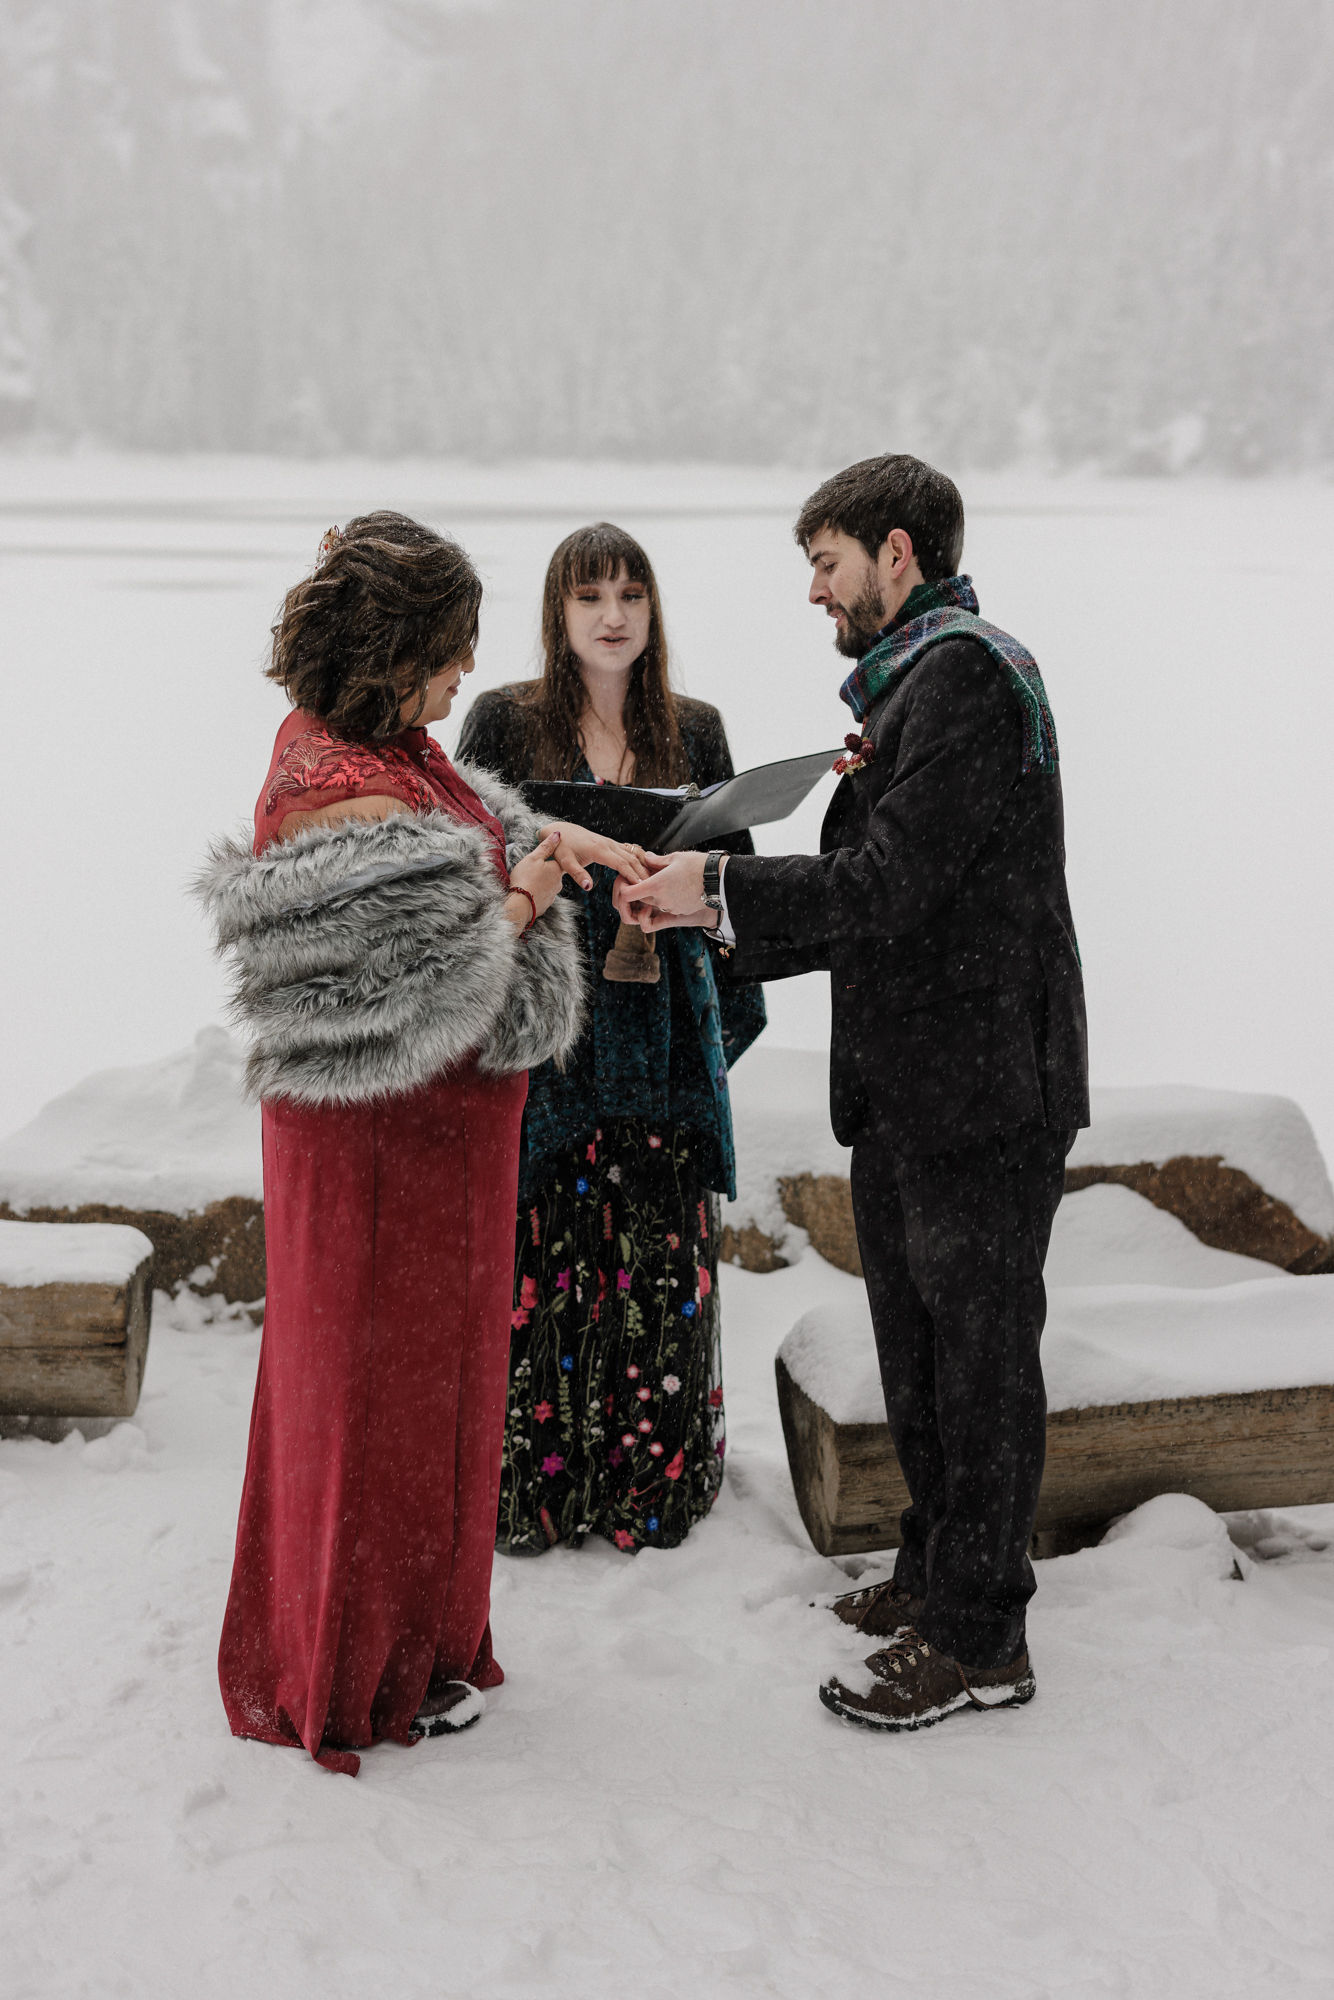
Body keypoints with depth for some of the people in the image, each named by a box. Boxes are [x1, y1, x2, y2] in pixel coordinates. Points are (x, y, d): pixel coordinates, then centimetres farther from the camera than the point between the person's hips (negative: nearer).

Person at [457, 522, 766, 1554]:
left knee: (664, 1259, 3)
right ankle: (532, 1484, 14)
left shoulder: (695, 730, 10)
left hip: (661, 1031, 2)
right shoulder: (504, 721, 2)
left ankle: (654, 1481, 17)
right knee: (542, 1258, 0)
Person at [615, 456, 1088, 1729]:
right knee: (916, 1350, 19)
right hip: (903, 1093, 10)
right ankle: (934, 1575, 35)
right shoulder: (905, 687, 16)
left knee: (979, 1359, 1)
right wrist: (723, 927, 7)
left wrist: (723, 891, -14)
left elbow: (894, 883, -22)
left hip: (982, 1091, -10)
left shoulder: (966, 673, -15)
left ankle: (978, 1639, 12)